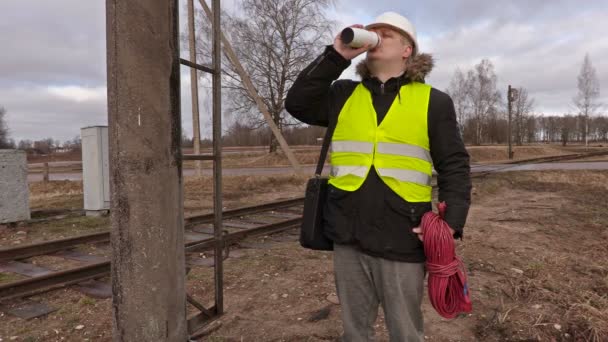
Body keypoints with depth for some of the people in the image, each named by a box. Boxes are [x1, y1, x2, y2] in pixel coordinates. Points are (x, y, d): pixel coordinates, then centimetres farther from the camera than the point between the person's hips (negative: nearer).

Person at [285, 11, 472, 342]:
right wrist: (336, 55, -5)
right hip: (348, 237, 3)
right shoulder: (344, 94, 11)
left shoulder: (433, 101, 2)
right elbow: (297, 103, -1)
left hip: (402, 240, -2)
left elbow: (454, 167, 1)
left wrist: (451, 222, -13)